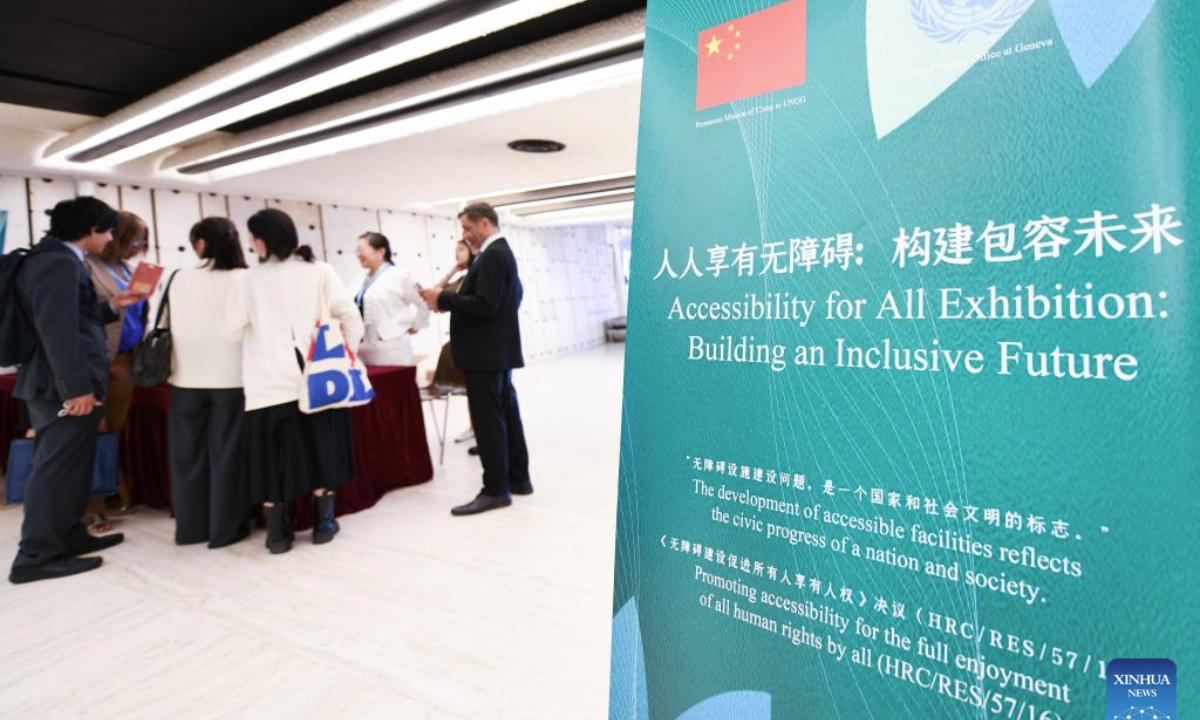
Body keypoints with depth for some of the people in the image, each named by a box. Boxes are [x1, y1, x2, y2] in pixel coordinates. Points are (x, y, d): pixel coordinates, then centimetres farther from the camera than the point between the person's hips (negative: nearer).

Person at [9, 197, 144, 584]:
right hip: (63, 387, -11)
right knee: (57, 470, -3)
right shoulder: (59, 262, -17)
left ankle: (69, 536, 29)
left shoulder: (54, 259, 16)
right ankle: (37, 556, 6)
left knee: (66, 468, 17)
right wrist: (78, 388, -27)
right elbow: (57, 329, -25)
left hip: (56, 384, 11)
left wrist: (112, 306, 16)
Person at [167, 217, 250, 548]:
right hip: (231, 376, -2)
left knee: (188, 452, 13)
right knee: (226, 452, 6)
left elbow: (168, 326, 8)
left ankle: (191, 526, 23)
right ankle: (226, 528, 11)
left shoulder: (180, 279, 0)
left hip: (188, 377, 2)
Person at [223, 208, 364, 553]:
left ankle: (278, 532, 13)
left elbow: (231, 330, 0)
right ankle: (323, 522, 18)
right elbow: (352, 317, -4)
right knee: (320, 447, 12)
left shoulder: (247, 279, -4)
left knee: (272, 454, 7)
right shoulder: (320, 271, -1)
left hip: (269, 381, -1)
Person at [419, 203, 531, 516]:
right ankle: (518, 478, 21)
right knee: (506, 414, 13)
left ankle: (495, 489, 0)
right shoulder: (502, 252, 17)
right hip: (498, 349, 11)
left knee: (488, 420, -6)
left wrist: (444, 298, -15)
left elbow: (484, 304, -24)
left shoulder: (492, 255, -16)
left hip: (485, 352, -11)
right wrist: (450, 301, 12)